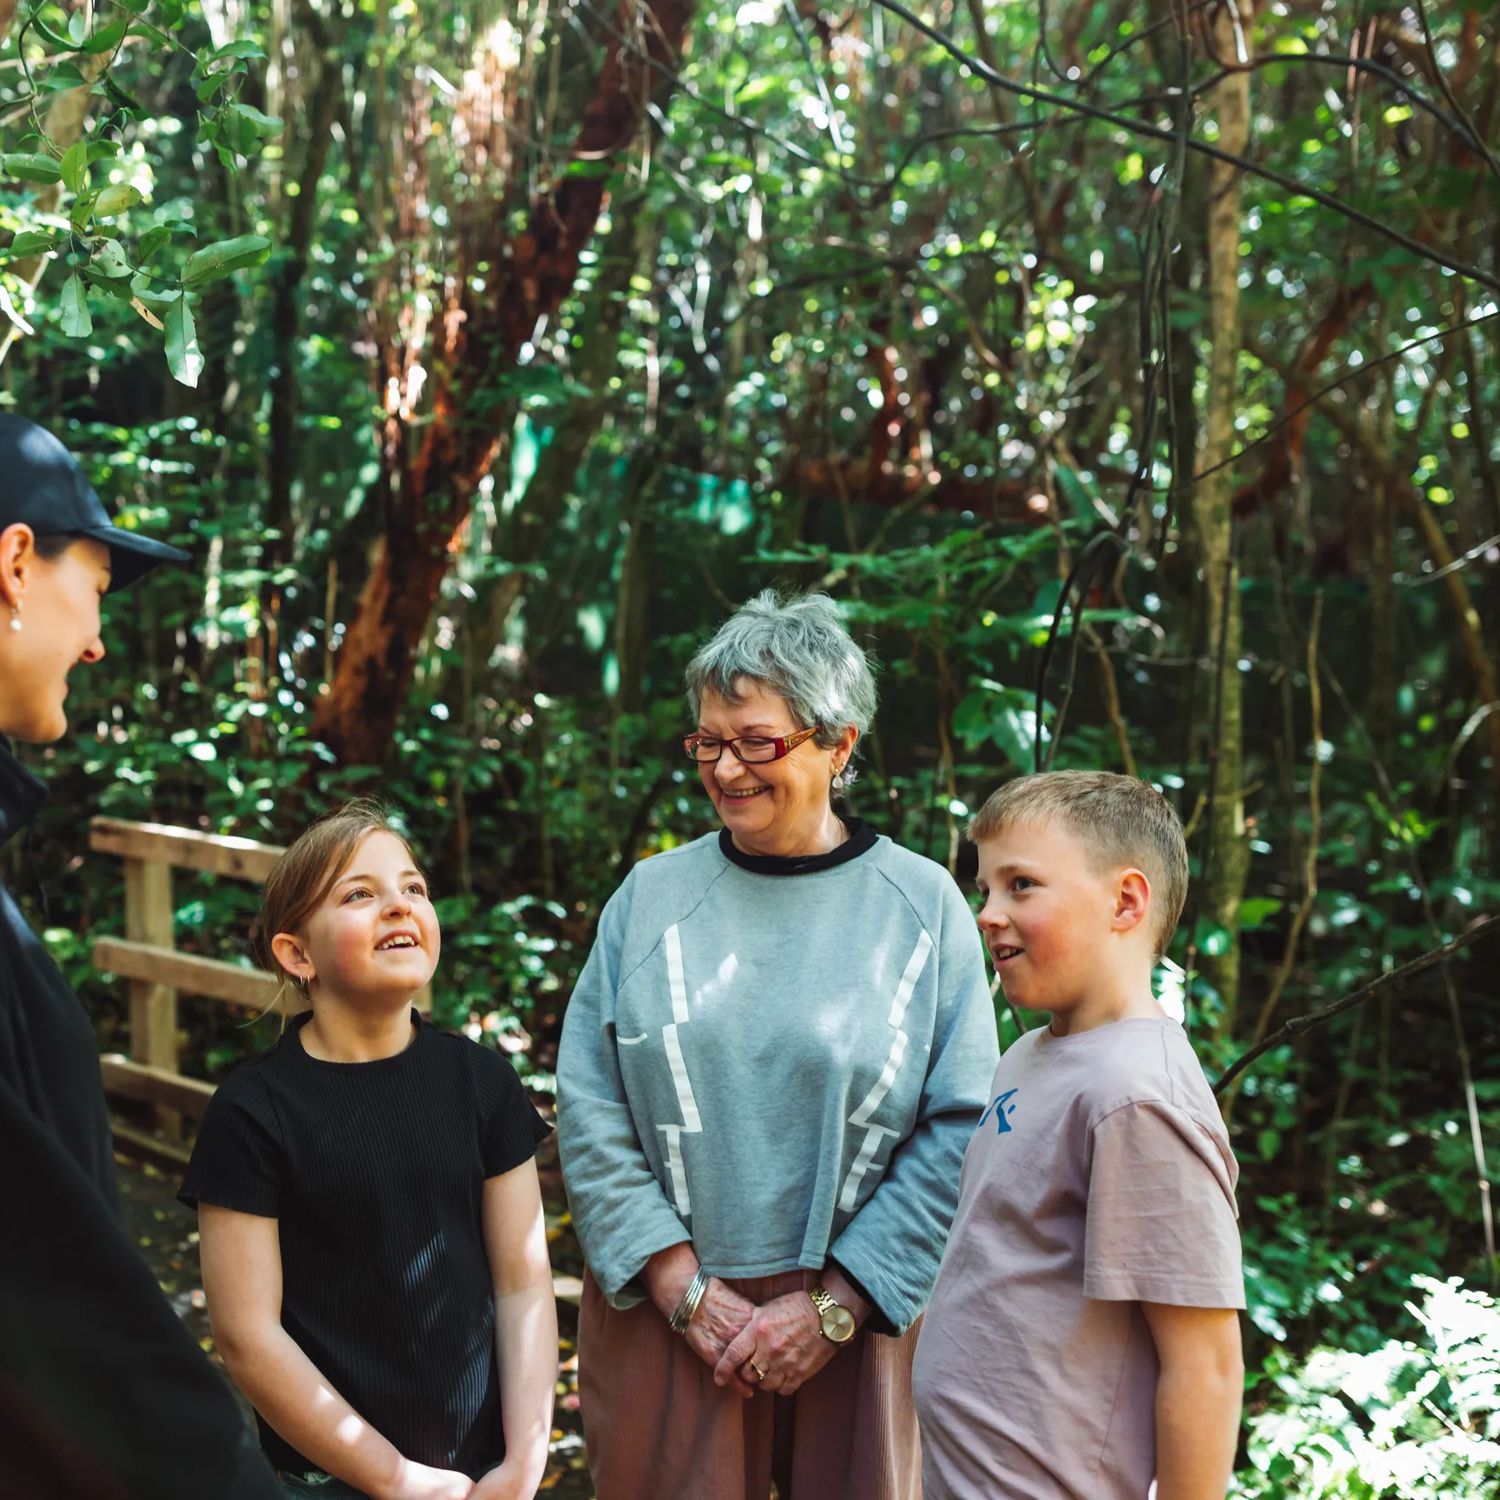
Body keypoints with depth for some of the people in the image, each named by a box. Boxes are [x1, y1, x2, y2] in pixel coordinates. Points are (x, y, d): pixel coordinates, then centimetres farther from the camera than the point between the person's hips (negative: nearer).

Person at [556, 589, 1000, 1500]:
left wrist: (833, 1305, -10)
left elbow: (961, 1130, -5)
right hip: (664, 1312, 1)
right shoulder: (650, 897, 3)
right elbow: (591, 1115, 0)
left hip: (859, 1314, -1)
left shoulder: (924, 905, -2)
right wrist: (682, 1287, -8)